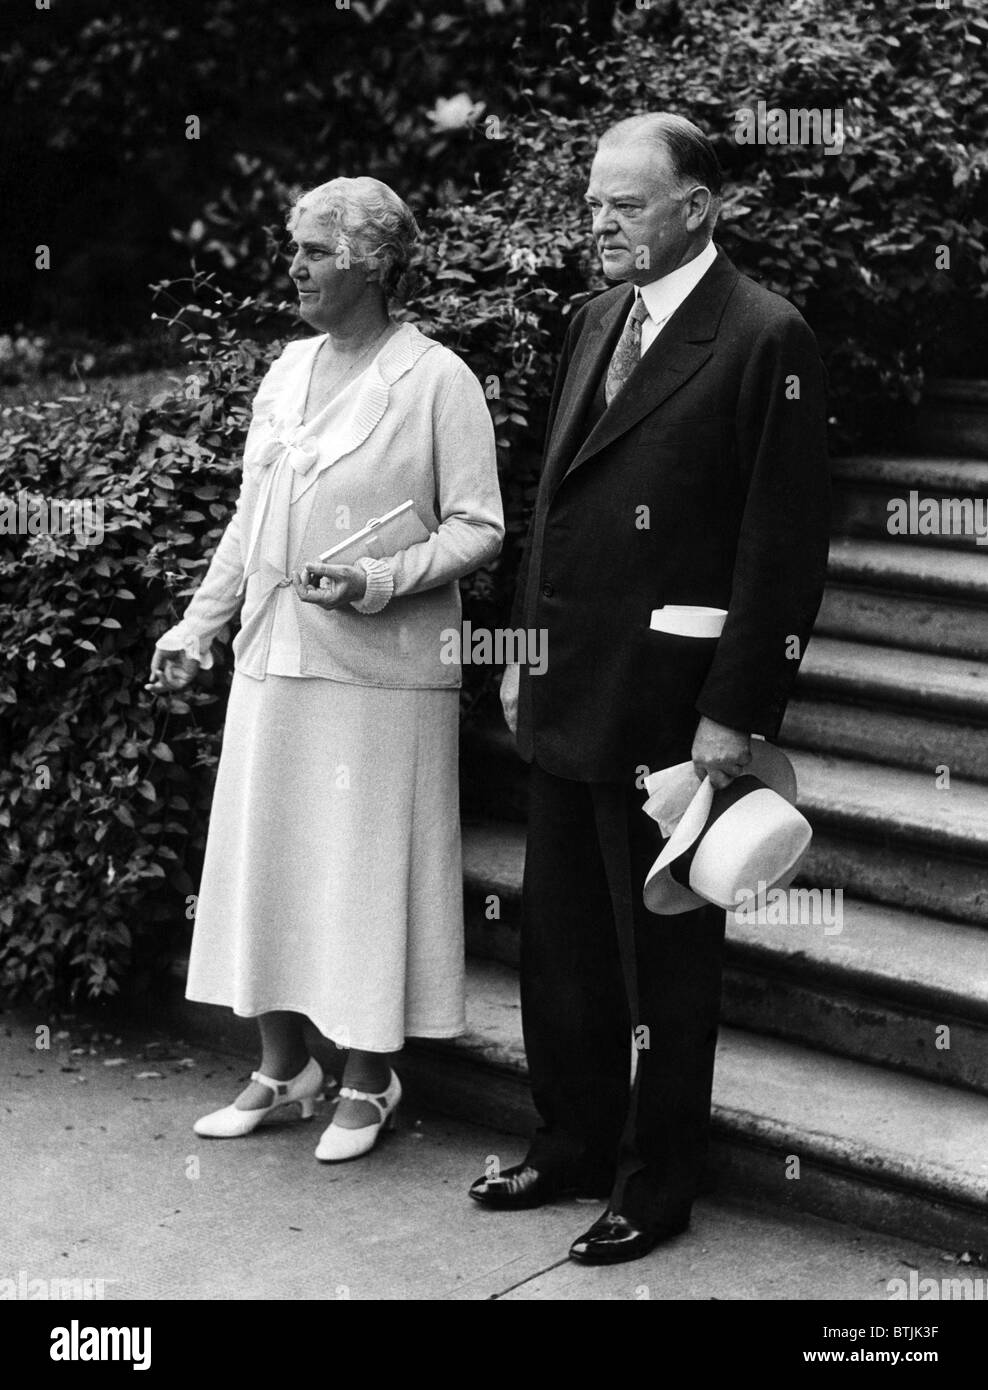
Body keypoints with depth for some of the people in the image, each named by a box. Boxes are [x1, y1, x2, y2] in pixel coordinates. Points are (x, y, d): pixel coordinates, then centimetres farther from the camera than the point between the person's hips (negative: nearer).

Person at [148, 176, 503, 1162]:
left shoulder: (436, 379, -6)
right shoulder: (288, 369, 12)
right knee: (266, 859, 10)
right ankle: (283, 1066, 24)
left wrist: (382, 581, -21)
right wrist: (197, 626, 13)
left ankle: (367, 1083, 16)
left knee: (367, 867, 2)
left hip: (379, 671, -6)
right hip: (273, 659, 6)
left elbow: (477, 527, -7)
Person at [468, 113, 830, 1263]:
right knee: (558, 941, 17)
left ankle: (655, 1187, 23)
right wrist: (527, 647, 13)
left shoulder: (764, 339, -12)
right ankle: (572, 1145, 35)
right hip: (566, 696, 7)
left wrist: (737, 716, -16)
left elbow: (785, 546, -15)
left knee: (665, 960, 7)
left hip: (670, 714, -7)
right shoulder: (592, 322, 12)